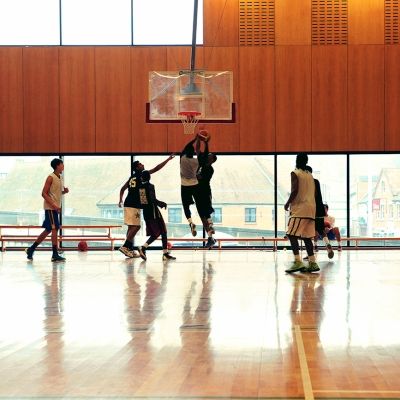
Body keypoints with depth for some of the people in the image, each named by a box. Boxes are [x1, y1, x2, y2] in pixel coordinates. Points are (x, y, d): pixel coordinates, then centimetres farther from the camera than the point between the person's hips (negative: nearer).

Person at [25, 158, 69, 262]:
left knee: (48, 230, 12)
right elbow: (44, 193, -15)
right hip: (50, 208, -9)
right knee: (54, 229, -11)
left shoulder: (59, 178, 15)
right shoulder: (51, 177, -11)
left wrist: (64, 192, 4)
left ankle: (31, 249, 20)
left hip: (55, 208, 9)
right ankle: (55, 255, -9)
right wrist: (54, 205, -23)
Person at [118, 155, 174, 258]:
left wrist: (120, 200, 29)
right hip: (133, 205, -9)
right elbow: (156, 168, -9)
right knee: (136, 226, -10)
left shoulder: (133, 177, 17)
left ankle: (130, 249, 11)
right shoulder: (141, 175, -7)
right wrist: (168, 159, -4)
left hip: (129, 204, 9)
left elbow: (122, 189, 22)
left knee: (132, 227, 11)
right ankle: (125, 246, -18)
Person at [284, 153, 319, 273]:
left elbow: (295, 190, -16)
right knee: (306, 236, 12)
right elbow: (314, 193, 17)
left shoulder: (295, 173, -4)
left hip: (300, 208, -7)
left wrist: (288, 203, -5)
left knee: (291, 235, -8)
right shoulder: (310, 176, 18)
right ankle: (312, 263, 9)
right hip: (311, 209, 8)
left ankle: (298, 262, -21)